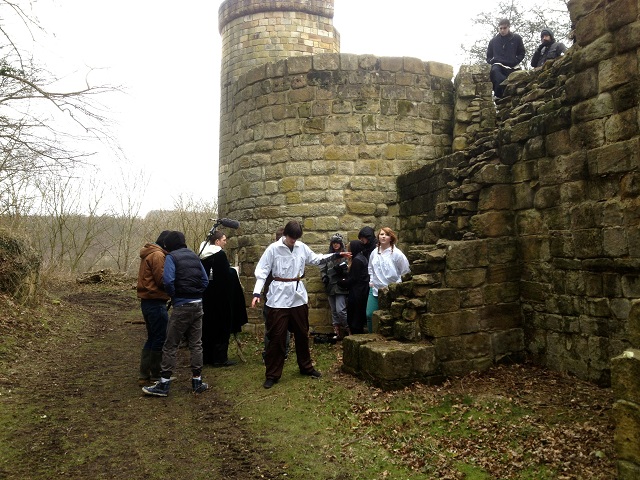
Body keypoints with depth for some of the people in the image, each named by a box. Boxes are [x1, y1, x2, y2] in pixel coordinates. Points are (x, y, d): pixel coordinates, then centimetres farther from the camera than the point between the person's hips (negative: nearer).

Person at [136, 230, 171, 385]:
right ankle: (156, 375, 8)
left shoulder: (149, 254, 17)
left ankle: (144, 374, 20)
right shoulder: (158, 255, -14)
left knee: (152, 338, 16)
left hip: (147, 301, 10)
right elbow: (162, 281, -18)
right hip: (156, 303, -10)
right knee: (161, 339, -1)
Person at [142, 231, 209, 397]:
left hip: (182, 306, -6)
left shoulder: (171, 257, -6)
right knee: (196, 344, 12)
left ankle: (163, 384, 6)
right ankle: (197, 382, 17)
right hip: (197, 304, 6)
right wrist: (196, 294, 12)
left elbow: (168, 281, -19)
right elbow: (205, 280, 11)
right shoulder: (194, 256, 13)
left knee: (170, 346, 1)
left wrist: (174, 295, -3)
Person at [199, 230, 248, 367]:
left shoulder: (203, 255, 9)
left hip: (207, 296, 8)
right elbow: (227, 275, -19)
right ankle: (220, 358, 4)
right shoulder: (220, 255, -16)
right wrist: (234, 271, 0)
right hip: (221, 296, -8)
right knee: (222, 326, 1)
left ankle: (206, 356, 22)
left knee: (208, 325, 14)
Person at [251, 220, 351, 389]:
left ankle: (306, 366, 34)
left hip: (298, 296, 5)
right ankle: (272, 374, 11)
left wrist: (337, 255, 11)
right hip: (279, 297, -4)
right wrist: (257, 293, -20)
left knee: (302, 333, 17)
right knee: (277, 336, 0)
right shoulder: (273, 248, -9)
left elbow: (316, 259, 16)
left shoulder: (302, 247, 3)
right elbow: (262, 271, -10)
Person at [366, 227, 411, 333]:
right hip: (375, 289, 5)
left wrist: (397, 284, -4)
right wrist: (371, 280, 13)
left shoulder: (396, 253, -9)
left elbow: (406, 271, -3)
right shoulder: (375, 252, 7)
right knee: (369, 315, 3)